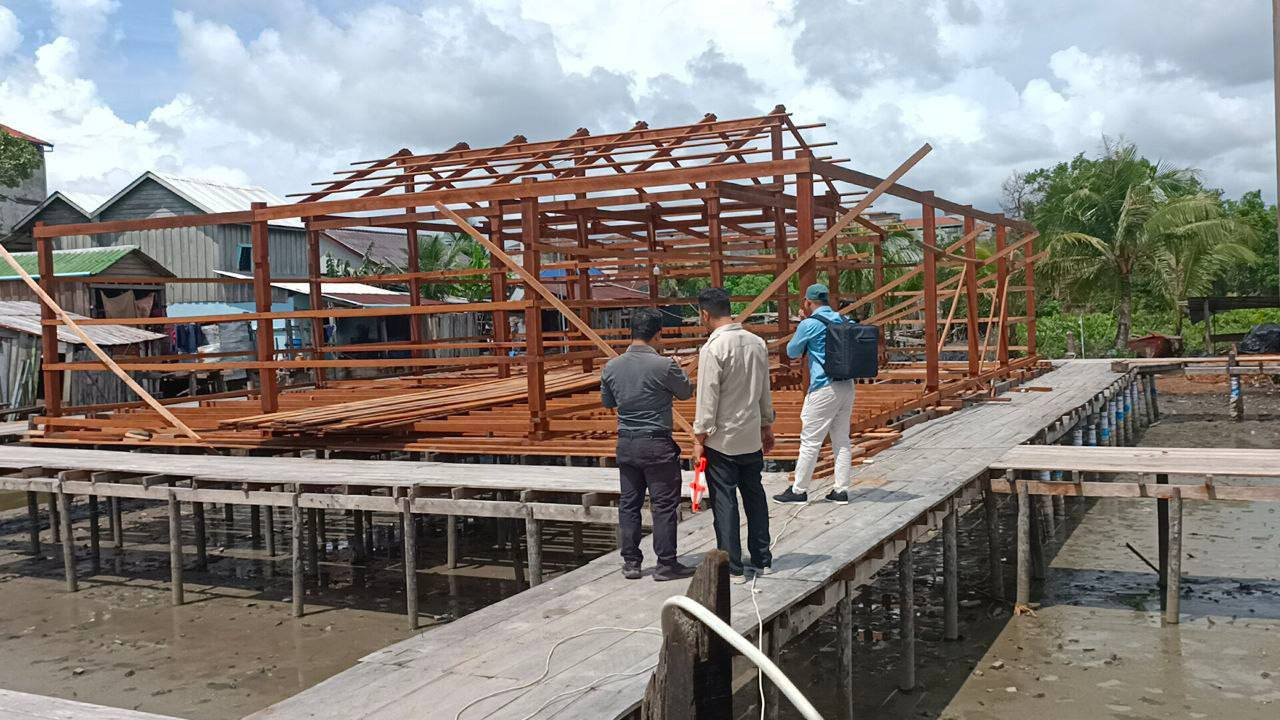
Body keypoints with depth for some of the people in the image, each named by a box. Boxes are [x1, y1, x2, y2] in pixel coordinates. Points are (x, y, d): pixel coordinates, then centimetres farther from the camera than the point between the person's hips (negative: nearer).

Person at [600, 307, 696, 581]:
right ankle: (666, 564, 9)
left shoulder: (611, 367, 0)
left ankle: (631, 562, 18)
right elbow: (686, 392, 1)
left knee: (629, 504, 13)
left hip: (626, 443, 5)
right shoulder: (664, 365, -15)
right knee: (664, 505, 4)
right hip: (657, 445, -5)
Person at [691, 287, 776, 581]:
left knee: (724, 502, 2)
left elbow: (707, 399, -16)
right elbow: (765, 391, 12)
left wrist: (700, 438, -9)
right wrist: (767, 425, 22)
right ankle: (761, 560, 23)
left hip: (722, 439, -6)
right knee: (755, 496, 15)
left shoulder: (713, 349, -17)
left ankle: (733, 567, 6)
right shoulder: (757, 343, 4)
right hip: (752, 437, 7)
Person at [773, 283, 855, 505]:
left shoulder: (809, 324, -8)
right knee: (842, 440, 11)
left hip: (824, 389, -7)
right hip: (847, 386, 7)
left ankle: (799, 490, 6)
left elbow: (792, 352, 3)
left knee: (810, 441, 0)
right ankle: (841, 490, 13)